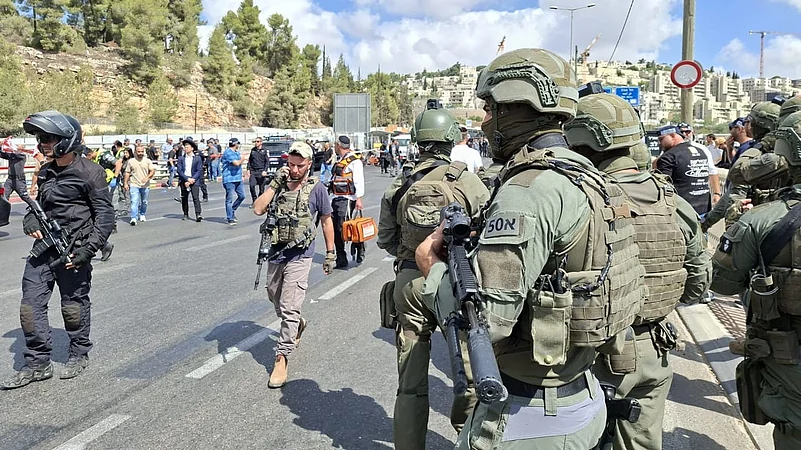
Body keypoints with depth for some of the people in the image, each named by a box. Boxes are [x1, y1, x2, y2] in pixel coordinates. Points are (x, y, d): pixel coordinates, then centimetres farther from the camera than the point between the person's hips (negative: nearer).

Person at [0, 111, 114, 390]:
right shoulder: (46, 172, 12)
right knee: (30, 305, 4)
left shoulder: (89, 172, -10)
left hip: (72, 250, -7)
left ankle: (79, 355, 28)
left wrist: (87, 250, -19)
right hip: (44, 246, 7)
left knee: (74, 306, 7)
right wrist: (30, 221, 1)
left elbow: (105, 215, -12)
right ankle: (38, 363, 16)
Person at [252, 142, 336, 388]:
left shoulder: (316, 188, -6)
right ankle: (298, 324, 49)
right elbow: (258, 209, -9)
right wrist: (275, 183, -14)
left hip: (299, 256, -5)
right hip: (276, 252, 5)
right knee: (274, 297, 22)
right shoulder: (279, 185, 2)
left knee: (289, 308, -6)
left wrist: (330, 253, 3)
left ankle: (281, 358, 2)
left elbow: (326, 221, 2)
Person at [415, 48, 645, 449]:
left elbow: (485, 321, -29)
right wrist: (479, 247, 5)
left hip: (528, 417, -9)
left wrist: (431, 265, -12)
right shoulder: (586, 174, 8)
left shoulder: (530, 189, -23)